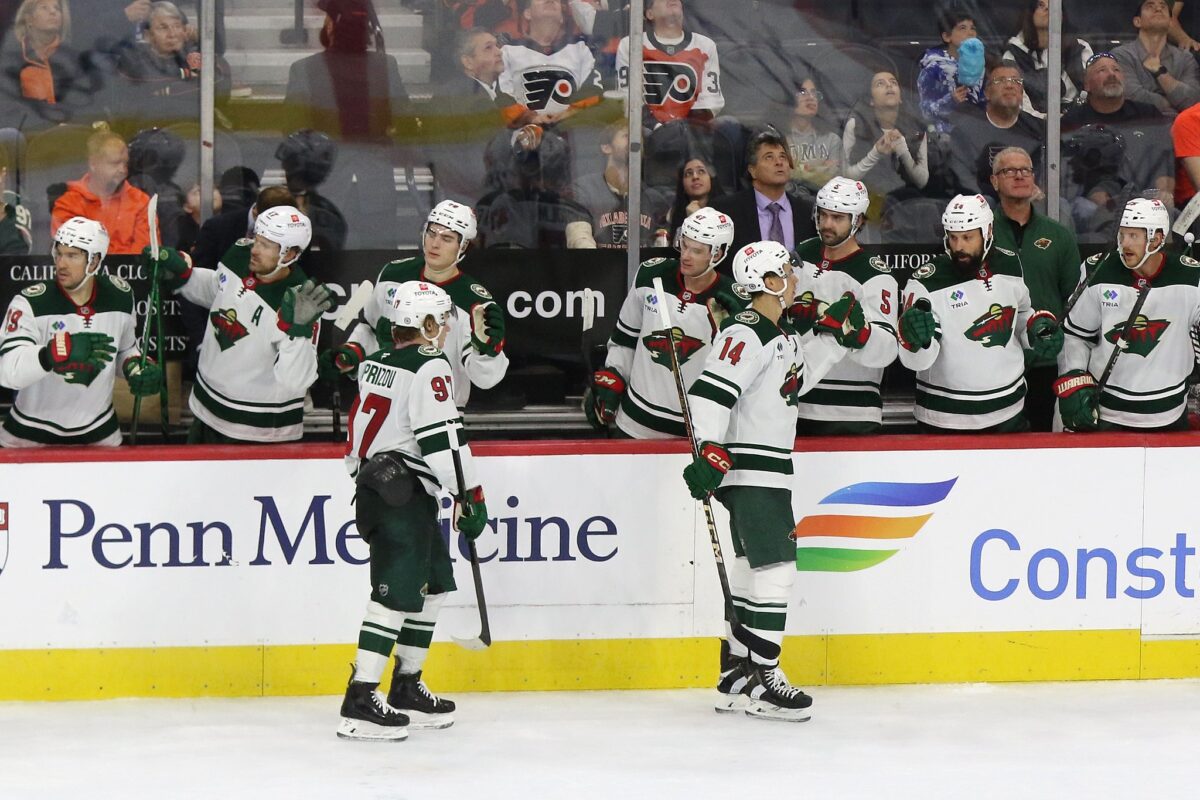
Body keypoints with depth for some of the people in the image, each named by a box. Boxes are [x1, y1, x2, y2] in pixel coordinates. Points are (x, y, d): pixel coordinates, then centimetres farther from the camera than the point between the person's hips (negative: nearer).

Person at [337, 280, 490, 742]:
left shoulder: (376, 366, 15)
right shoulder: (429, 367, -12)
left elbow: (360, 430, 21)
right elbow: (442, 440, -19)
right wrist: (471, 497, -14)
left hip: (374, 485, 10)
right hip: (402, 493, -10)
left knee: (433, 583, 18)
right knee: (398, 592, -12)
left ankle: (407, 690, 22)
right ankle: (360, 702, -18)